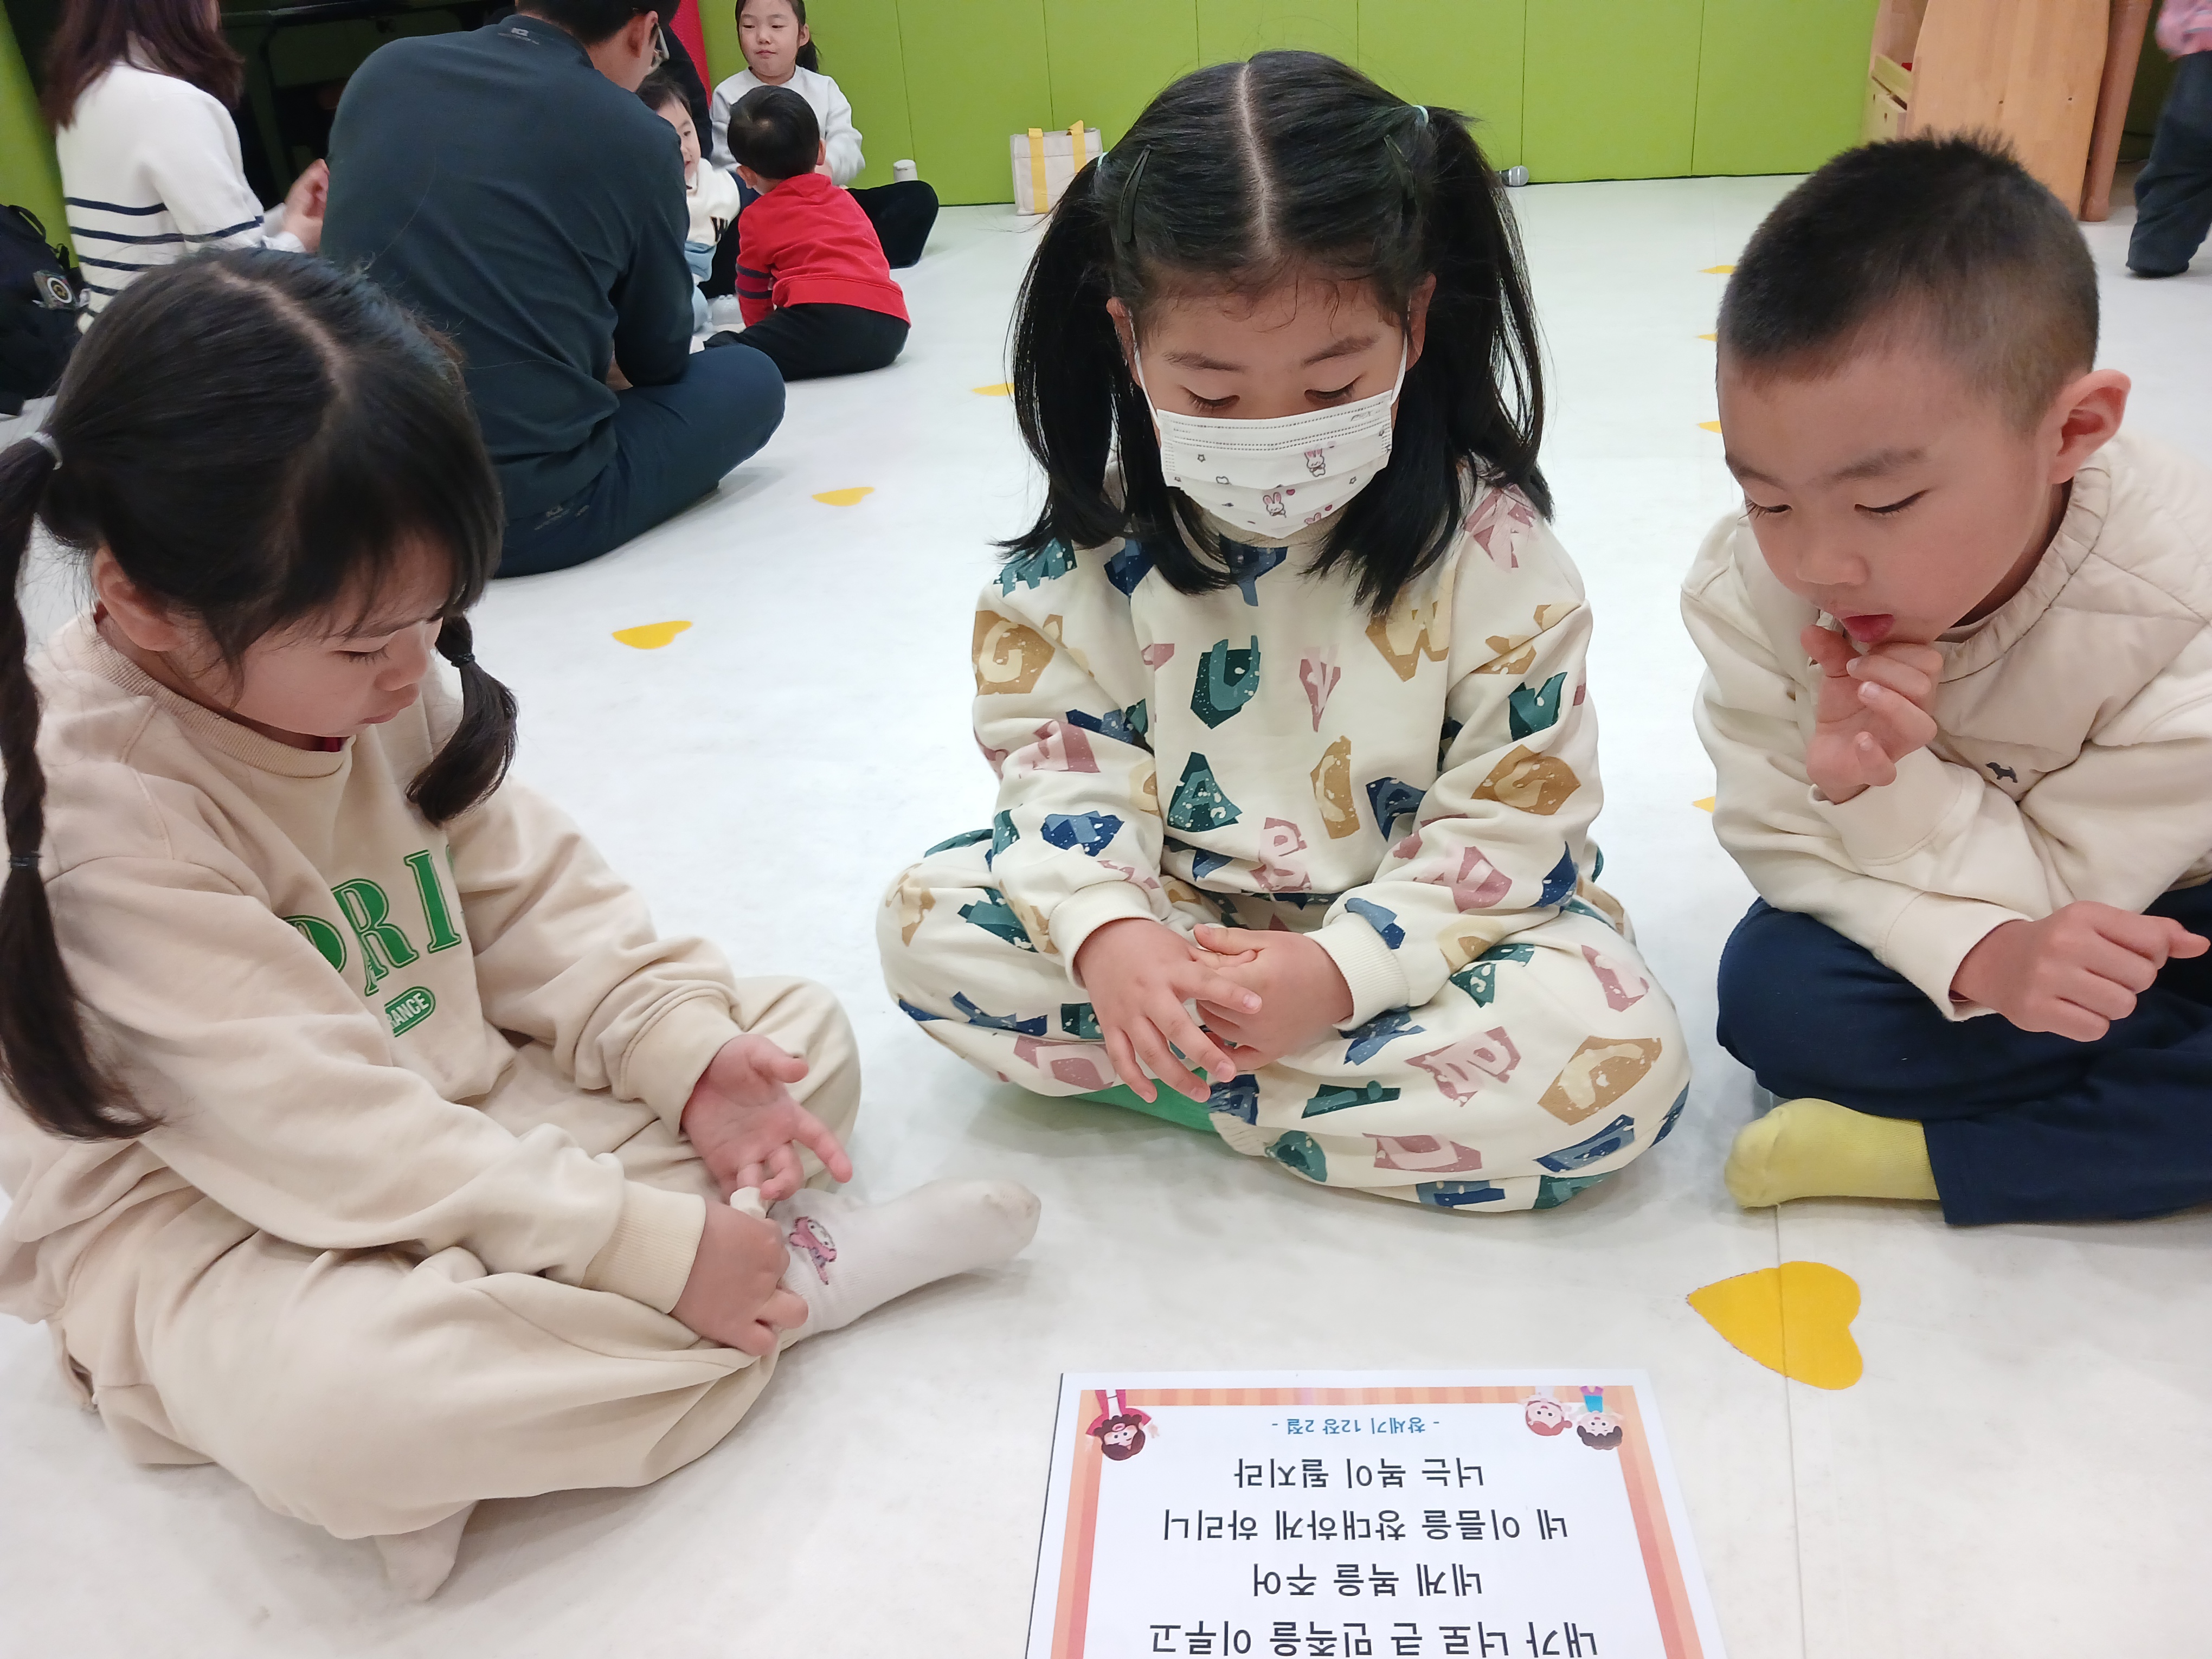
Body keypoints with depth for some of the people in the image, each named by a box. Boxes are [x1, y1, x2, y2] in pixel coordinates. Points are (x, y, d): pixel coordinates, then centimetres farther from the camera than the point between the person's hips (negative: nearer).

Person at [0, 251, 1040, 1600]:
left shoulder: (383, 686, -2)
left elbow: (534, 902, 3)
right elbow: (314, 1128, -28)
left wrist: (685, 1053, -15)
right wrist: (645, 1245, -29)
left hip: (464, 1119, 8)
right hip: (213, 1225, -7)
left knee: (801, 1031, 0)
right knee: (336, 1409, -40)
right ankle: (807, 1277, -20)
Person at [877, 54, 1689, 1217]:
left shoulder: (1487, 540, -16)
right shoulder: (1100, 534, -8)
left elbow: (1515, 814, -15)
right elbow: (1061, 750, -6)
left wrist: (1343, 967, -27)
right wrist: (1104, 932, -26)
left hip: (1406, 931, -1)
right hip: (1170, 910, 2)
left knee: (1626, 1057, -29)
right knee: (927, 920, -15)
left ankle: (1173, 1073, -21)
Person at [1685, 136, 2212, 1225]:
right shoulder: (1750, 583, -26)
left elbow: (2069, 883, -24)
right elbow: (1776, 839, -21)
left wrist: (1893, 787, -43)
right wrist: (1973, 954, -39)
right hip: (1898, 906, 1)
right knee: (1772, 992, -30)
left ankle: (1919, 1154, -22)